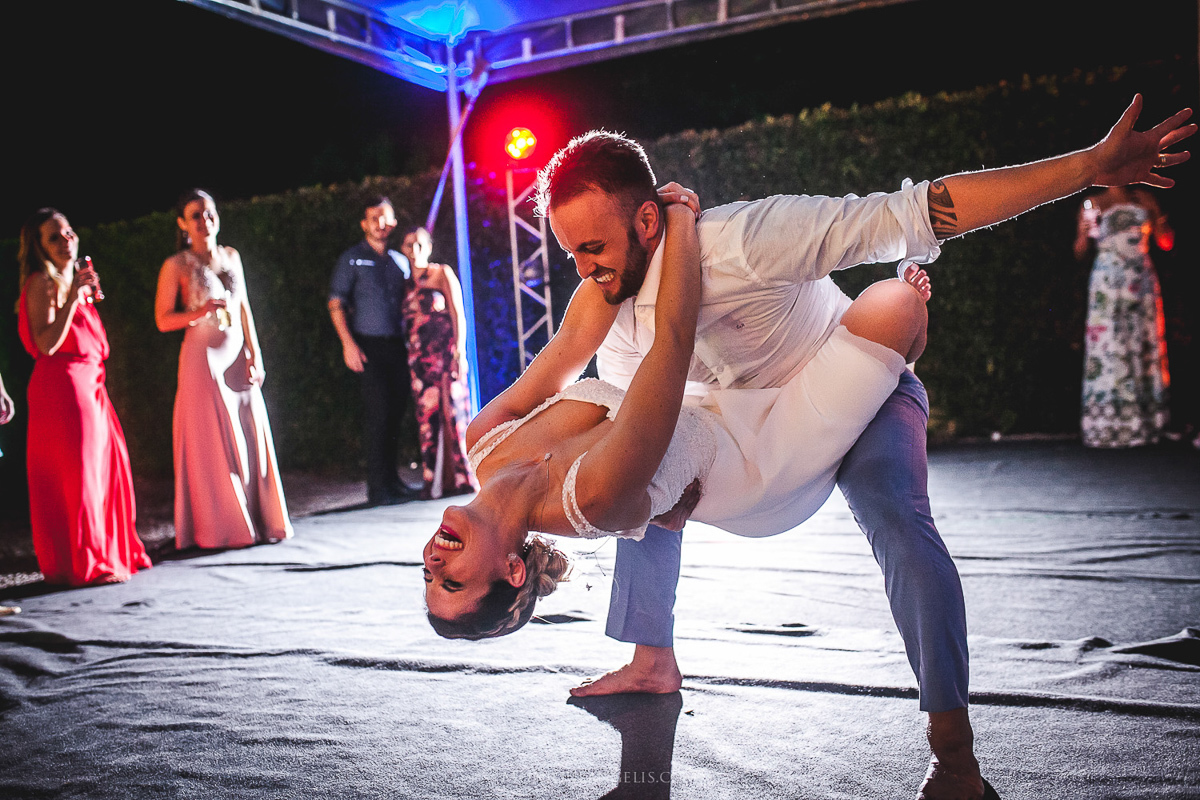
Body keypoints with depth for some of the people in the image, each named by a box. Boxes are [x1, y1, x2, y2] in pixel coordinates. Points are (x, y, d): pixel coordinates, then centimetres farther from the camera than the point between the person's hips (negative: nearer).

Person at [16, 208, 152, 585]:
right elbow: (46, 345, -19)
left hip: (90, 384, 9)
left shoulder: (75, 279, 19)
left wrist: (89, 296, 13)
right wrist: (73, 297, -21)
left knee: (108, 465, 11)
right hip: (62, 385, -9)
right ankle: (82, 565, 0)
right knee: (76, 472, -7)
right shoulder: (42, 283, -8)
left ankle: (115, 553, 21)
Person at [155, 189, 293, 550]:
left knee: (251, 440, 5)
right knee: (214, 446, -2)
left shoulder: (231, 256, 13)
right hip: (203, 358, -5)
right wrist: (201, 311, -19)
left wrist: (255, 355, 6)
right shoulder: (176, 266, -2)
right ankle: (221, 529, 7)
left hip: (238, 357, 5)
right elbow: (163, 320, -3)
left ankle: (260, 521, 14)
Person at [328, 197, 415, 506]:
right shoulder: (352, 259, 3)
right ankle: (378, 487, -5)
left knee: (396, 411, 6)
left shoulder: (399, 261, 18)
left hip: (397, 345, 5)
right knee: (378, 412, -10)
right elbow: (336, 303, -2)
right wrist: (348, 343, -13)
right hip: (369, 346, -5)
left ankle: (391, 478, 18)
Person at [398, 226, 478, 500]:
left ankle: (462, 478, -3)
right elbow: (407, 322, 18)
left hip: (445, 351, -4)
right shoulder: (408, 284, 17)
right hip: (419, 356, 4)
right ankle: (433, 482, 2)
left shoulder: (442, 274, 4)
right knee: (427, 417, 0)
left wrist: (460, 350, -12)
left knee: (453, 412, -8)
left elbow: (458, 313, -2)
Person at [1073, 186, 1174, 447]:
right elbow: (1080, 254, 4)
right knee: (1108, 346, -9)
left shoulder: (1144, 199, 13)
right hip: (1108, 284, -3)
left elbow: (1166, 243, 12)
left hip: (1142, 282, 3)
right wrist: (1085, 230, -14)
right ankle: (1108, 427, -7)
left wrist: (1155, 211, -4)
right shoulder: (1093, 204, 7)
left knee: (1145, 346, -1)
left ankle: (1144, 424, 3)